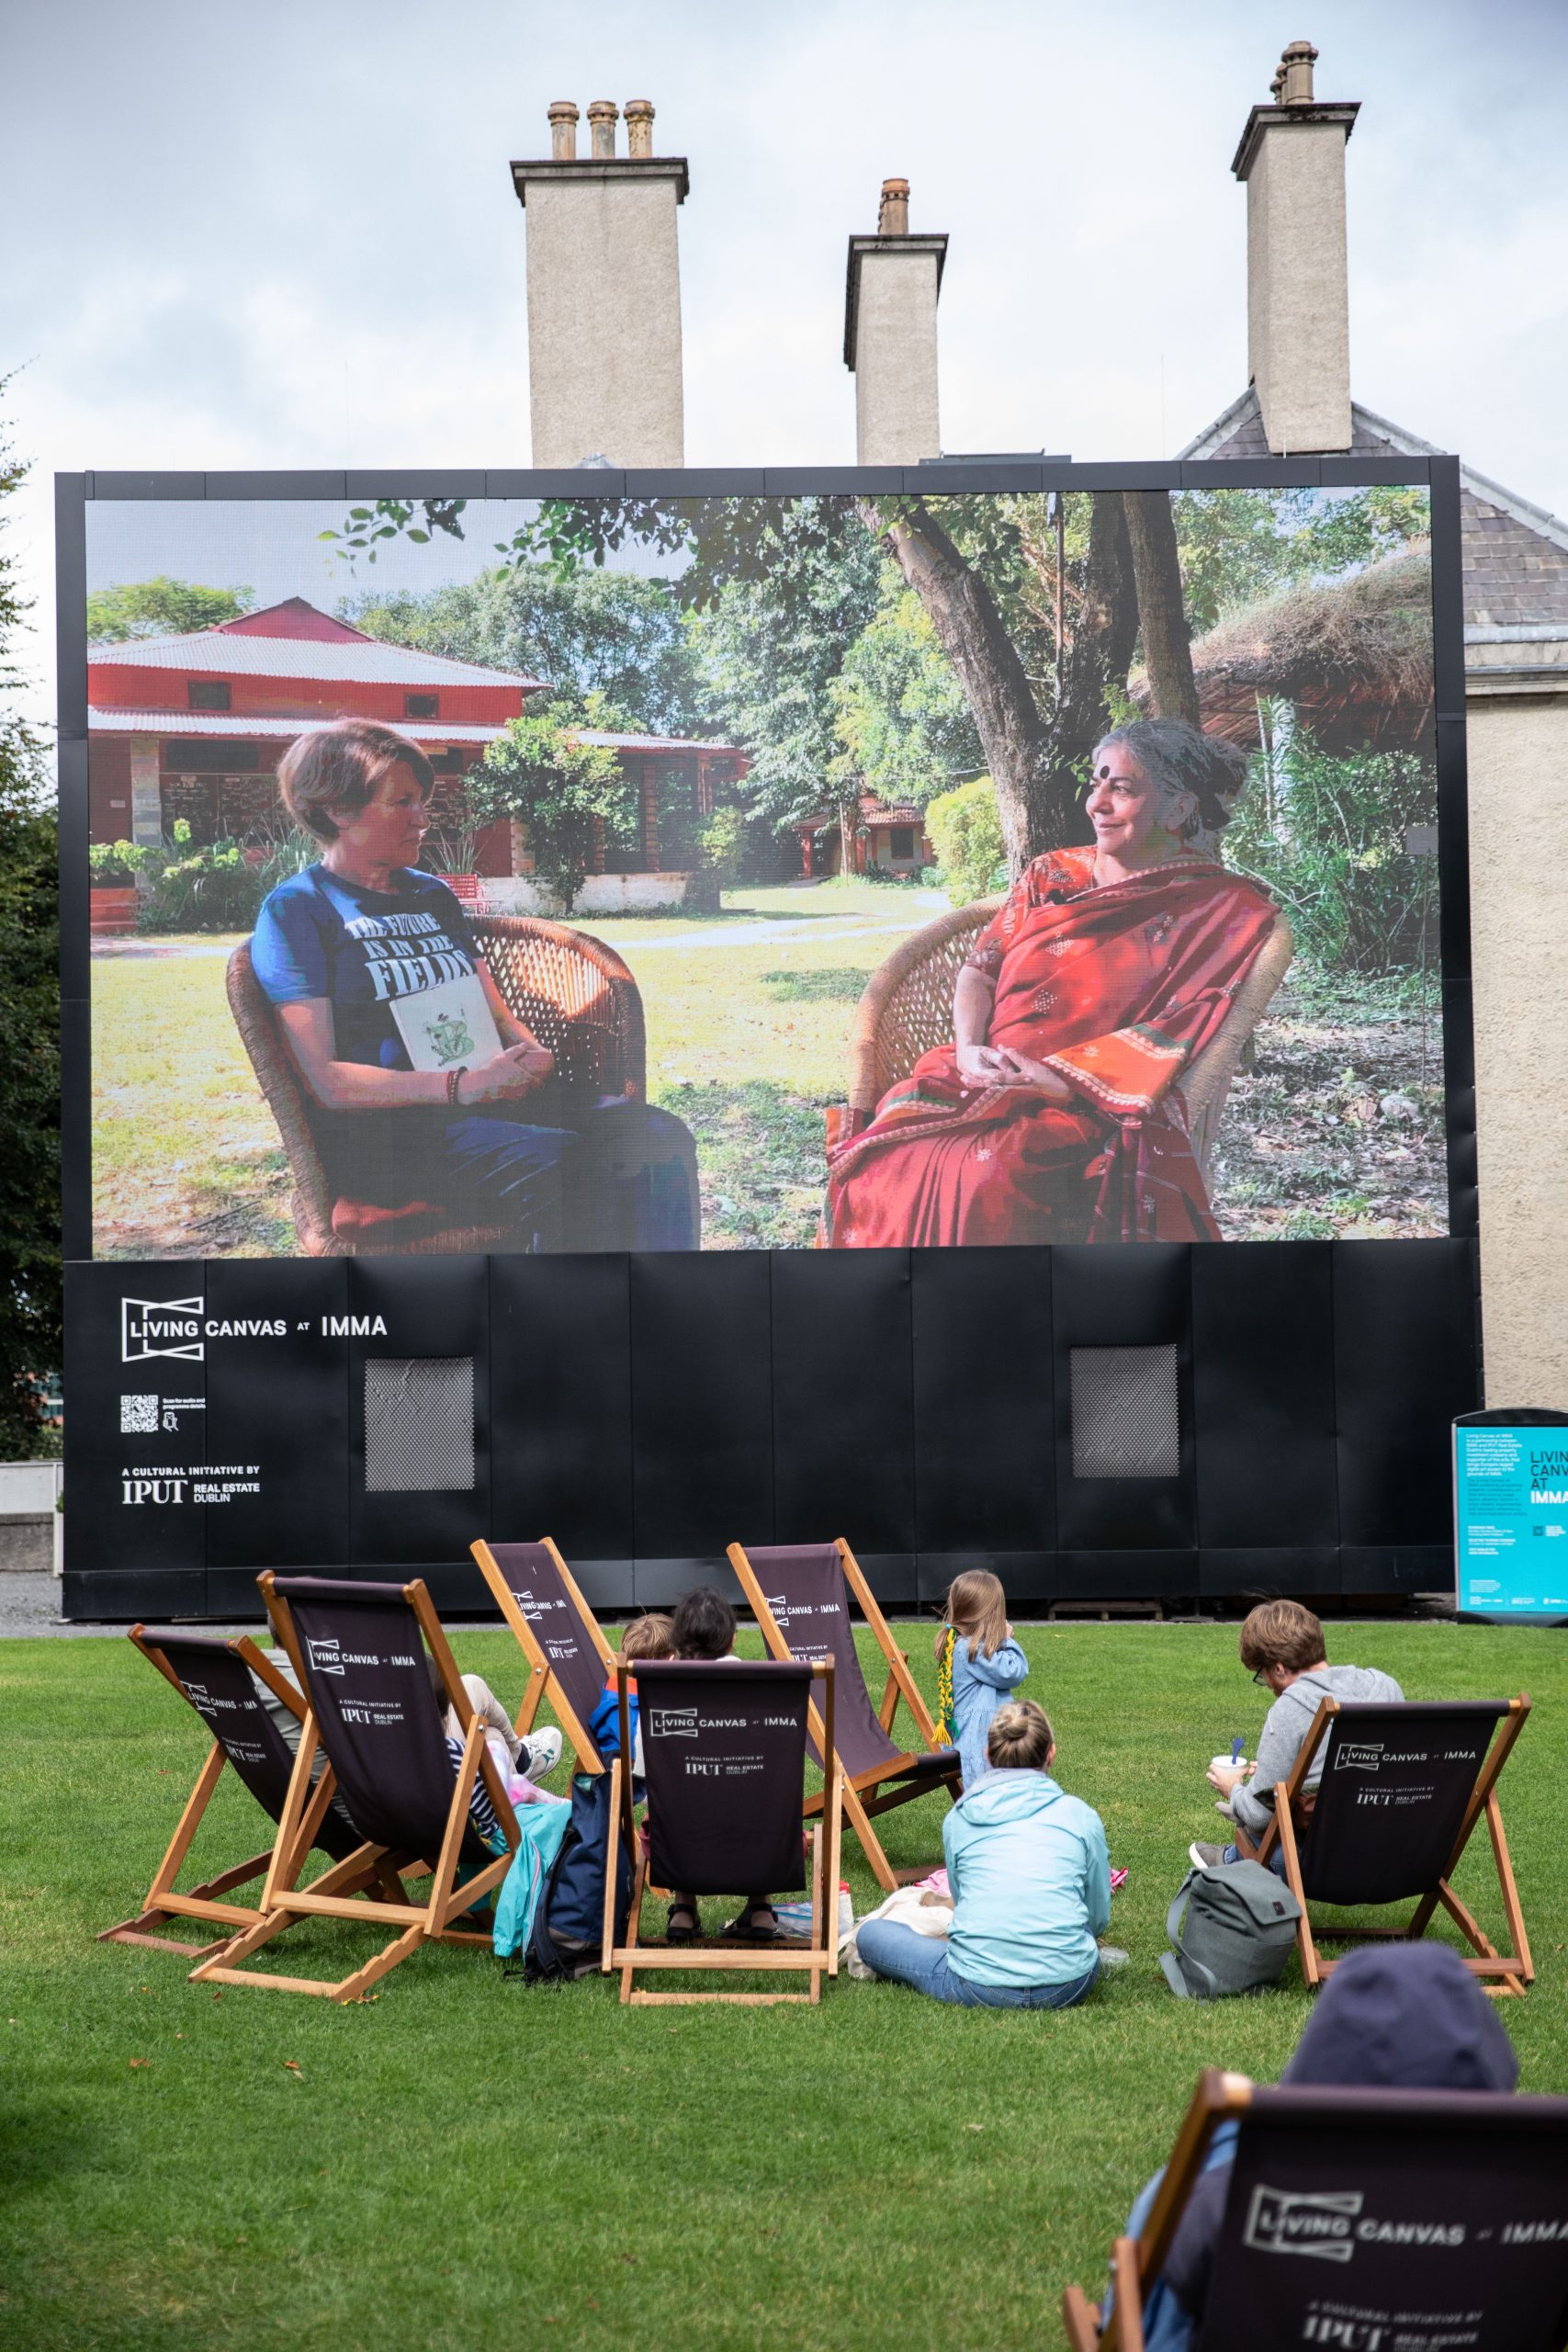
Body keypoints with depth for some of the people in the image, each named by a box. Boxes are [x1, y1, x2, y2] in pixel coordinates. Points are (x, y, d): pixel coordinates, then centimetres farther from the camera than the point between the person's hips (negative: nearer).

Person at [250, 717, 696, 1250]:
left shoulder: (433, 894, 22)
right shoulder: (294, 910, 0)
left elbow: (497, 1012, 24)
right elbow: (328, 1082, -9)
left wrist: (529, 1050, -1)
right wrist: (462, 1085, -18)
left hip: (490, 1097, 7)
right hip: (382, 1127, -7)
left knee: (655, 1135, -22)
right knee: (560, 1167, -36)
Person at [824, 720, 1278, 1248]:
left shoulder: (1220, 909, 5)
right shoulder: (1052, 875, 20)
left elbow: (1179, 1030, -7)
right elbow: (979, 970, 16)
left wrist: (1060, 1081, -17)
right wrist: (969, 1050, -6)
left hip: (1090, 1107, -4)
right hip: (985, 1078, 4)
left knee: (993, 1176, -37)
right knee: (882, 1158, -27)